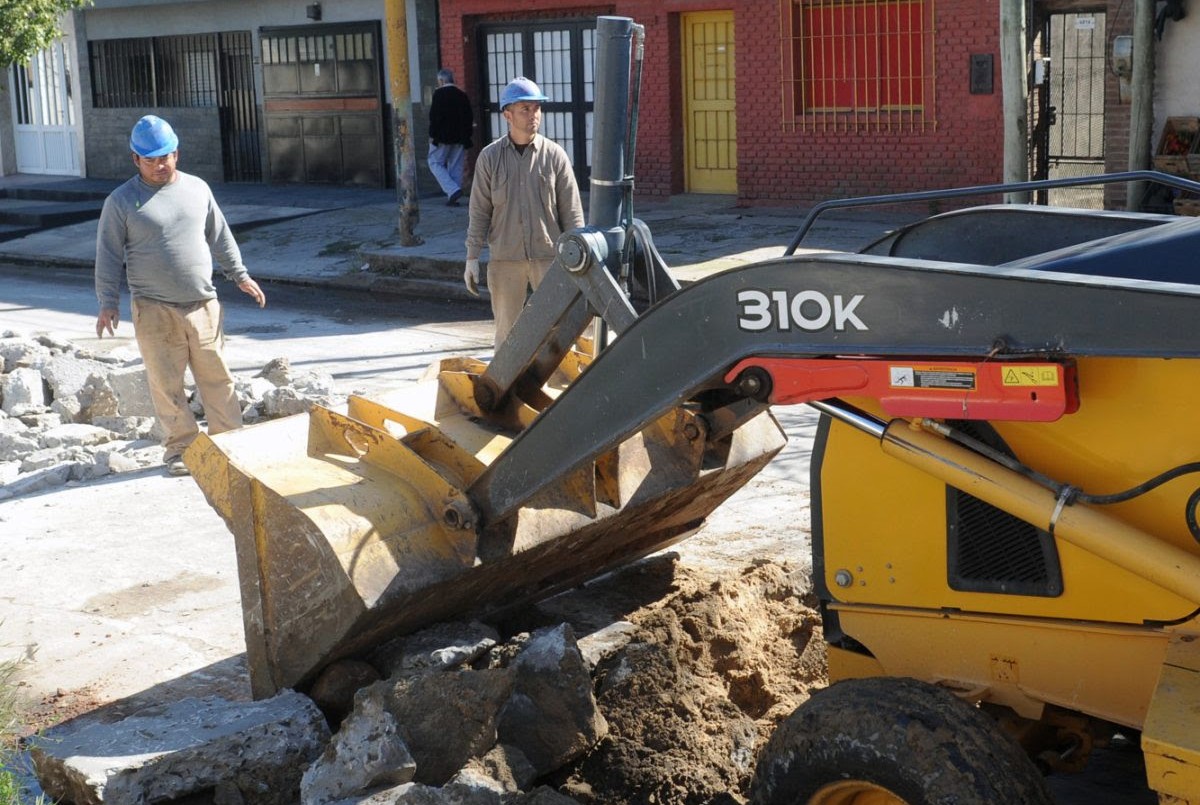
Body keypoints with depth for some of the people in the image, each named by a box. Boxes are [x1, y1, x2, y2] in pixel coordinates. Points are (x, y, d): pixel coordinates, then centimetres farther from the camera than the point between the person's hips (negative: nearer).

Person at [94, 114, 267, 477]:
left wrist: (240, 274, 15)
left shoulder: (197, 188, 8)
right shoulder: (121, 201, -3)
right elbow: (109, 256, -1)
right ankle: (180, 447, 13)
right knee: (166, 383, 2)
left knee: (216, 377, 6)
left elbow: (220, 237, 18)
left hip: (203, 304, 3)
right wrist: (108, 302, -7)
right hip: (154, 310, -3)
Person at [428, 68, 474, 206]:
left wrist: (432, 135, -7)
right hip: (459, 138, 6)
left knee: (435, 163, 4)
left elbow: (434, 116, -14)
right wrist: (466, 137, 17)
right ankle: (453, 198, 8)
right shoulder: (462, 95, 10)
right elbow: (469, 118, 13)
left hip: (442, 137, -6)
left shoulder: (439, 94, -8)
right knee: (455, 166, 9)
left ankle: (453, 190, -13)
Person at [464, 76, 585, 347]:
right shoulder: (490, 157, 1)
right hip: (505, 258, 0)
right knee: (506, 329, 7)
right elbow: (479, 211, 3)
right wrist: (472, 257, 0)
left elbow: (572, 212, 1)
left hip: (549, 255, 0)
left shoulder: (554, 155, 0)